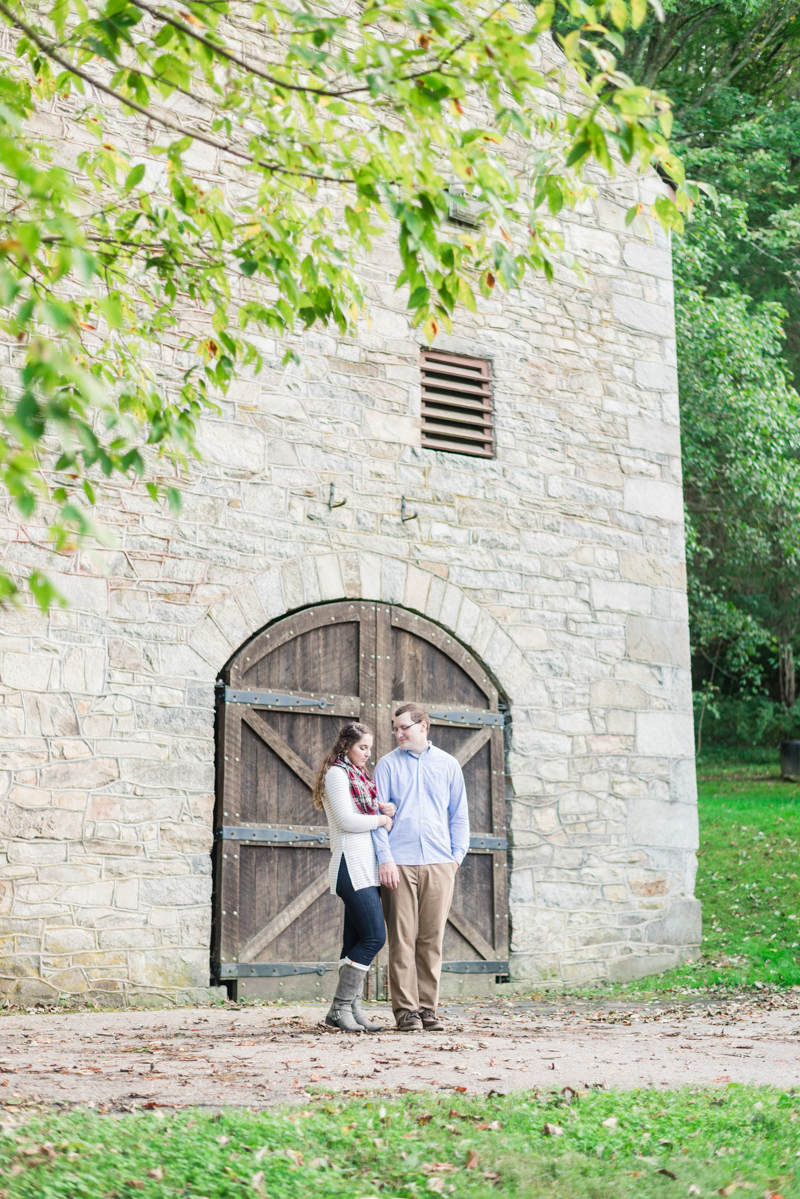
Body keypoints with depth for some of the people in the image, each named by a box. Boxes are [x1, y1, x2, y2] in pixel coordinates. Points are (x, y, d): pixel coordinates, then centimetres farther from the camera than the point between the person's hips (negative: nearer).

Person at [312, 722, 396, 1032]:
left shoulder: (359, 778, 22)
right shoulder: (336, 774, -6)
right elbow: (347, 820, -15)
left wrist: (384, 809, 1)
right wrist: (381, 819, -2)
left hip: (366, 867, 9)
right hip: (351, 865, -9)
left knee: (356, 942, 6)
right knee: (374, 936, -13)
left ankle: (352, 1009, 6)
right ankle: (340, 1007, -9)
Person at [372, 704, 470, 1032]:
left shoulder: (448, 765, 13)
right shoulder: (388, 764, 7)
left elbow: (459, 815, 17)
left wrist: (457, 855, 5)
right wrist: (385, 858, -8)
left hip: (438, 863, 2)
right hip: (399, 863, -2)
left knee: (432, 939, 3)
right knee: (402, 938, -4)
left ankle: (427, 1008, 9)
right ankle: (406, 1010, 0)